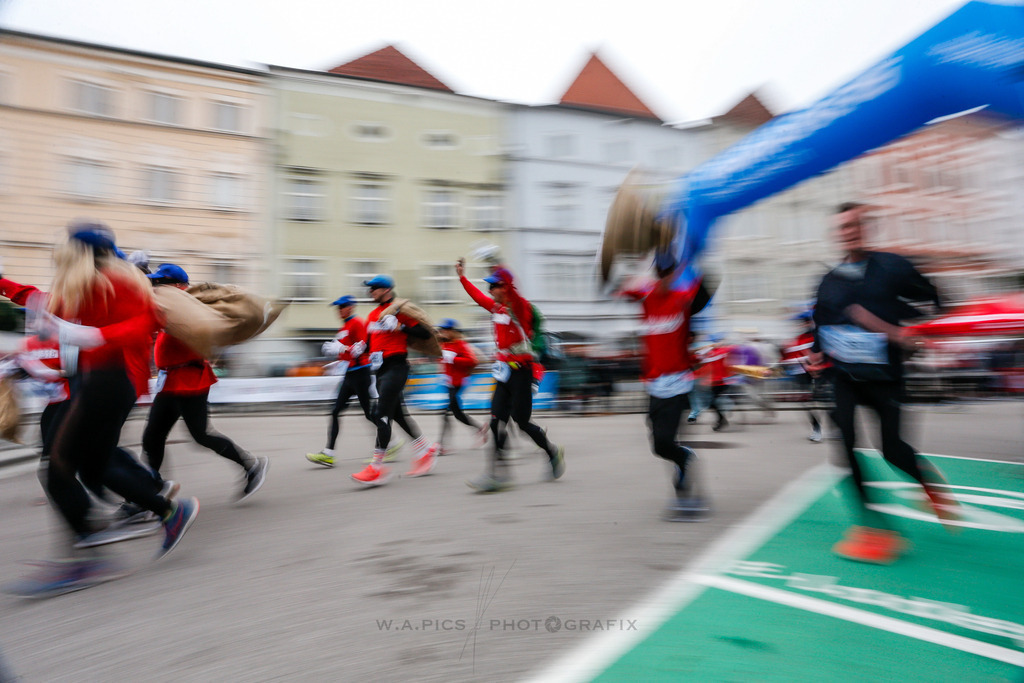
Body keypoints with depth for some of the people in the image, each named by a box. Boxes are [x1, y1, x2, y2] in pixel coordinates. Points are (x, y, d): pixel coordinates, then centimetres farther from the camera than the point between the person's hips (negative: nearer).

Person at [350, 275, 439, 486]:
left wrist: (400, 327, -21)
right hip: (381, 369, 9)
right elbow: (370, 340, 24)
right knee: (397, 413, 15)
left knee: (381, 414, -13)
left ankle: (377, 466, -7)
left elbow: (425, 333, -12)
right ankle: (425, 449, 31)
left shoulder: (400, 309, -7)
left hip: (396, 367, -9)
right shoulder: (373, 315, 17)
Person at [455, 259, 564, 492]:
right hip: (504, 371, 8)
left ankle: (553, 452, 26)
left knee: (521, 421, 0)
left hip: (520, 371, -8)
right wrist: (462, 276, 34)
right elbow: (478, 296, 28)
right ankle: (498, 473, 1)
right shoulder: (496, 307, 11)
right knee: (497, 420, -1)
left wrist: (499, 270, -46)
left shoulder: (520, 307, -11)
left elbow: (513, 295, -34)